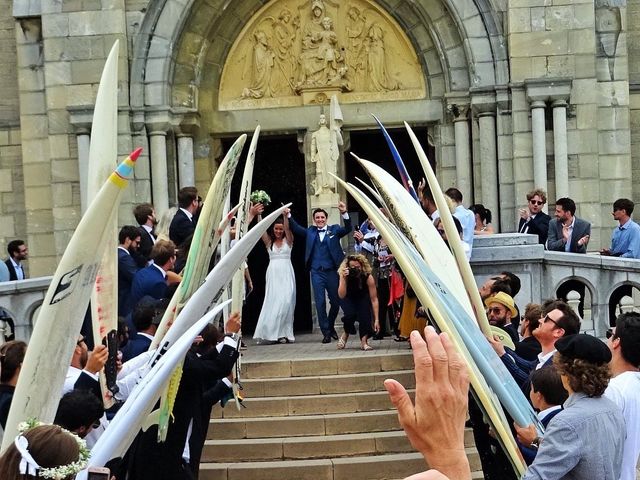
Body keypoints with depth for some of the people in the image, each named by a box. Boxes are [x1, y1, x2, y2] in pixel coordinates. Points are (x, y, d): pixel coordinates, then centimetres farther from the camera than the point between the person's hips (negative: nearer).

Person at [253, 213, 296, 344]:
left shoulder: (288, 240, 9)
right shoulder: (269, 242, 12)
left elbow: (287, 228, -7)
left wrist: (285, 215, -22)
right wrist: (259, 215, -11)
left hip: (286, 274, -1)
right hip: (273, 273, 1)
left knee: (286, 301, -9)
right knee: (273, 301, -3)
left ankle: (283, 333, -4)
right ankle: (273, 333, -1)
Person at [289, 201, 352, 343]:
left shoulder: (334, 229, 6)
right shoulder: (310, 232, 11)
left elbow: (348, 229, -8)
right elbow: (295, 228, 6)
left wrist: (344, 213, -24)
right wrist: (288, 215, -9)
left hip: (332, 271, 0)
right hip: (317, 272, 0)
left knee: (335, 301, 7)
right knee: (320, 302, -3)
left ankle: (330, 327, 29)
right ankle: (326, 332, 4)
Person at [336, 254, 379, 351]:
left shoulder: (368, 277, -31)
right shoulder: (344, 275, -28)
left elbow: (374, 299, -27)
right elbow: (341, 296, -37)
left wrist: (376, 319, -31)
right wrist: (343, 279, -49)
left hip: (363, 299, 0)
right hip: (349, 300, 0)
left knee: (365, 315, -29)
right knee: (350, 314, -29)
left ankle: (364, 341, -19)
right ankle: (345, 335, -1)